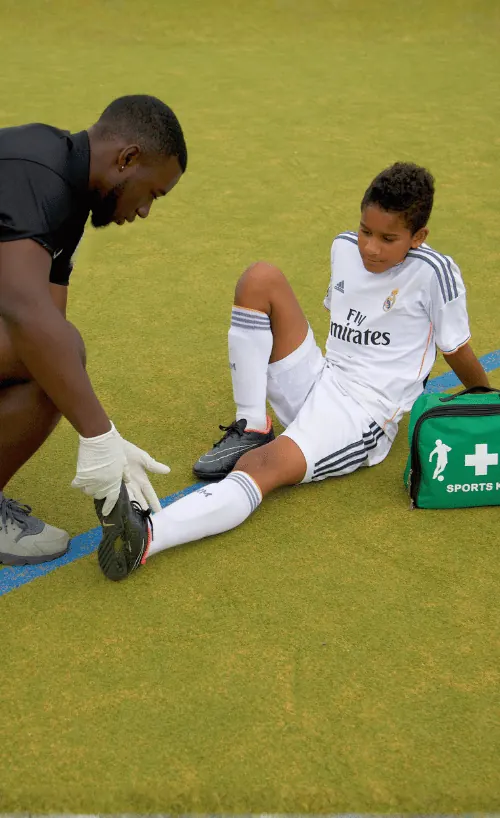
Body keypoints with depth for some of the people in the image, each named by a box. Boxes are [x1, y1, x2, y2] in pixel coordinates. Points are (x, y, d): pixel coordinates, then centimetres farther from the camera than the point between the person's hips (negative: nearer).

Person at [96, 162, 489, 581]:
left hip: (364, 414, -6)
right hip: (316, 384, 7)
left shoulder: (434, 272, -10)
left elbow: (457, 350, 3)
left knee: (259, 467, -34)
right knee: (260, 277, -12)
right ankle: (251, 430, -11)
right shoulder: (344, 248, 7)